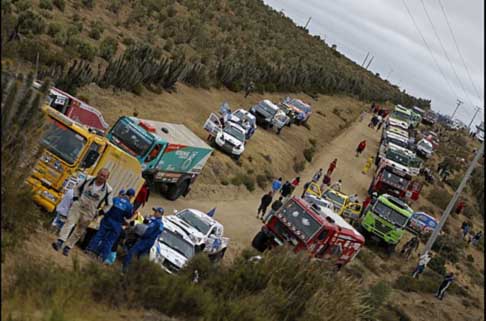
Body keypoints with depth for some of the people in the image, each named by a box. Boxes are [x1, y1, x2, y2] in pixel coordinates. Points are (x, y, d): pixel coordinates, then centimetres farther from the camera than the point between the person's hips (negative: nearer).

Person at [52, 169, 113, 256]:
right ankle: (60, 241, -26)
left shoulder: (107, 190, -10)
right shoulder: (89, 180, -4)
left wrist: (100, 213, -1)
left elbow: (108, 204, 3)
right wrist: (75, 198, 4)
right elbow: (78, 188, 14)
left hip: (89, 213, 0)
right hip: (78, 206, 0)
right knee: (70, 222, -19)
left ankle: (67, 247, 18)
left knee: (79, 231, 7)